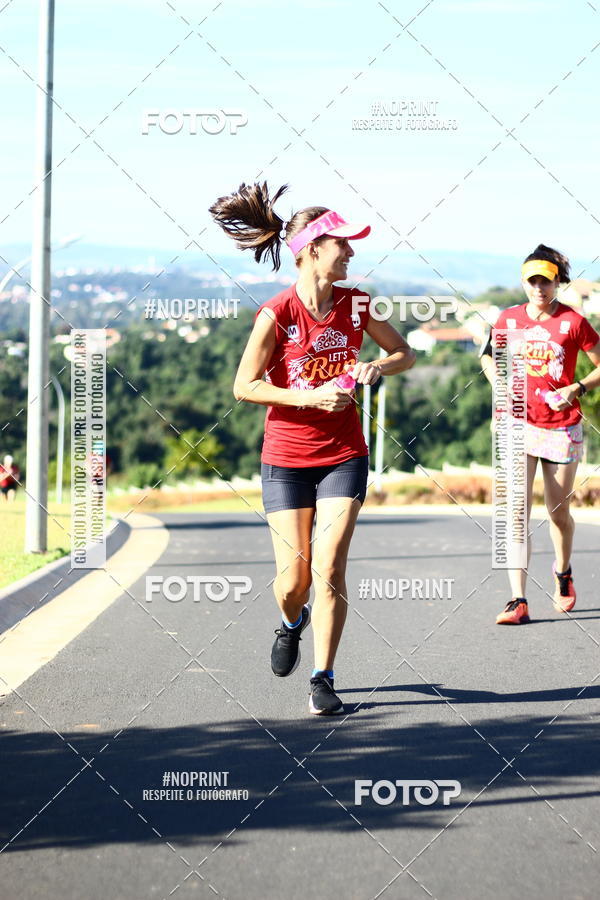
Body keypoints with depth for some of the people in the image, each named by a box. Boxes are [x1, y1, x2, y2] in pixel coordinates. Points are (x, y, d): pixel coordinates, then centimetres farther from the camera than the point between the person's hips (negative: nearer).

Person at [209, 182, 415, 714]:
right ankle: (291, 623, 37)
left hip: (344, 455, 2)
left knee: (329, 565, -10)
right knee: (294, 576, -1)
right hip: (286, 457, -2)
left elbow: (405, 353, 11)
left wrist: (377, 367, -11)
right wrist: (309, 397, -19)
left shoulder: (357, 305, -2)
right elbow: (244, 386, -9)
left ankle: (323, 681, -1)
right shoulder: (276, 315, -14)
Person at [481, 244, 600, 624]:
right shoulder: (509, 319, 2)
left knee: (558, 512, 10)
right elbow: (488, 355, 20)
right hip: (520, 424, 1)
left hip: (562, 427, -1)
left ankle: (563, 573, 42)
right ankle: (519, 602, -13)